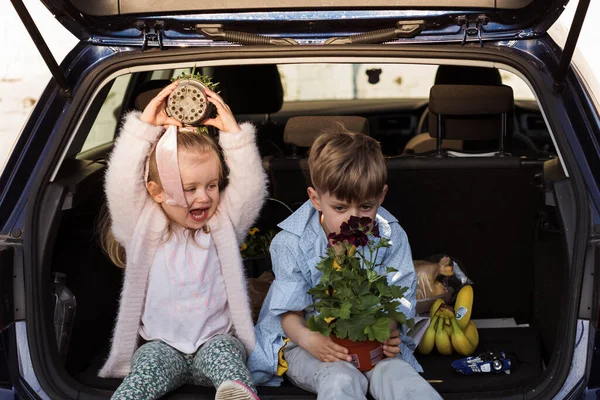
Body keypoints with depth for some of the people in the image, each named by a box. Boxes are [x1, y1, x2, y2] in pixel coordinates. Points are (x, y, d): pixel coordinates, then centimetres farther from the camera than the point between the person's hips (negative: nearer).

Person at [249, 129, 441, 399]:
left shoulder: (391, 237, -5)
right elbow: (289, 312, -8)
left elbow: (398, 302, -2)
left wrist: (390, 332, -25)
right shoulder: (291, 243, -10)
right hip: (310, 340, -1)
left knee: (394, 372, -30)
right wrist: (307, 338, -31)